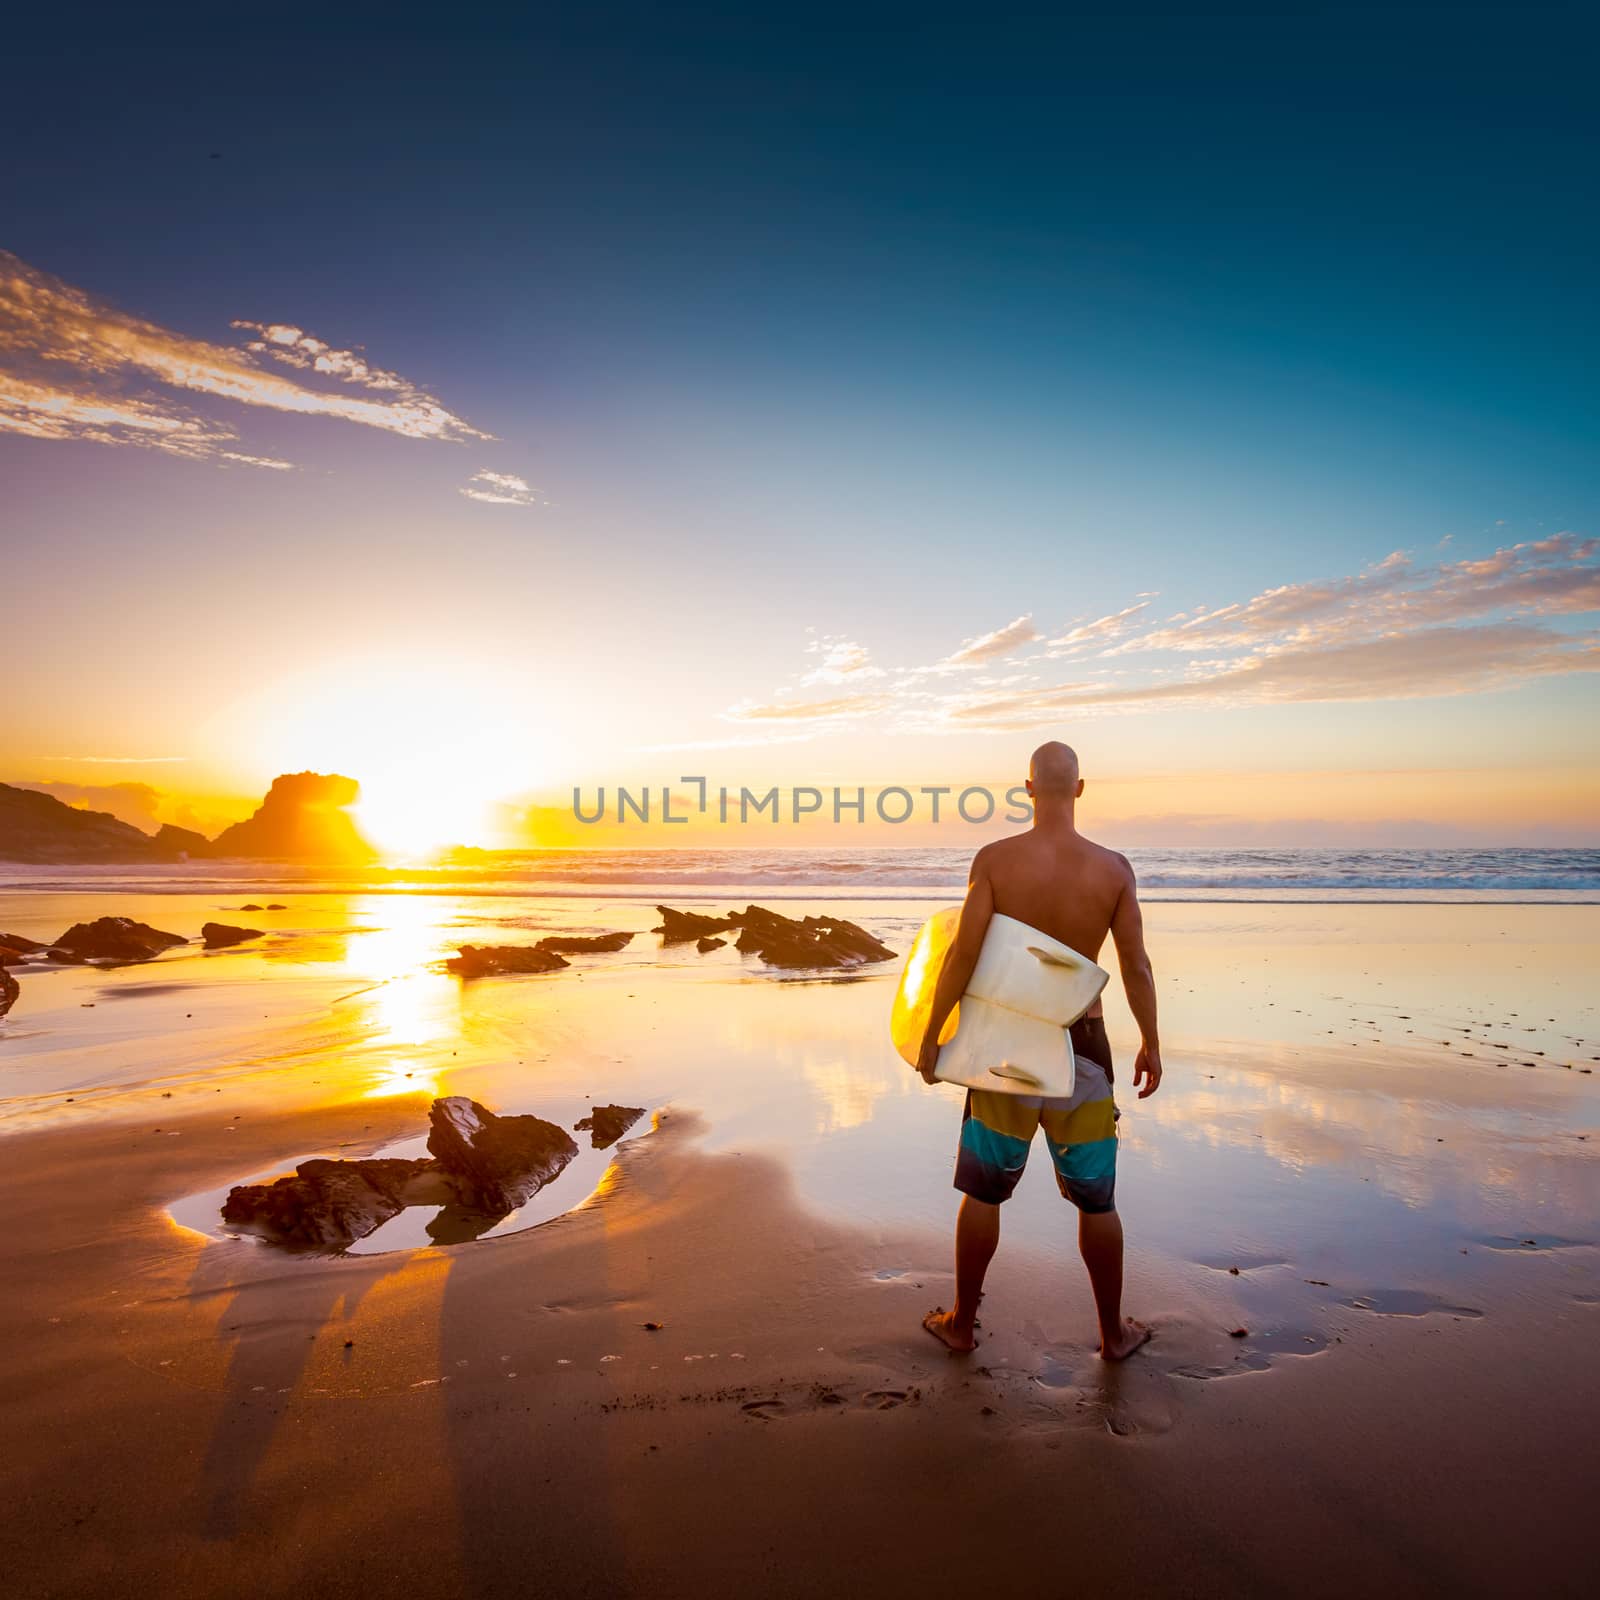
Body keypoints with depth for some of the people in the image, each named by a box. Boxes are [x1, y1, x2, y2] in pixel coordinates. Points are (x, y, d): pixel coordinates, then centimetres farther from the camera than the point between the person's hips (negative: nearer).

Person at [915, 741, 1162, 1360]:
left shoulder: (995, 858, -13)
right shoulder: (1113, 868, -9)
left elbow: (963, 954, -17)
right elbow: (1137, 968, -4)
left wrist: (930, 1035, -7)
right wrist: (1151, 1044, 10)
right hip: (1082, 1045, 1)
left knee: (983, 1191, 15)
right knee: (1096, 1198, 17)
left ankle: (961, 1323, 29)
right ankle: (1113, 1332, 33)